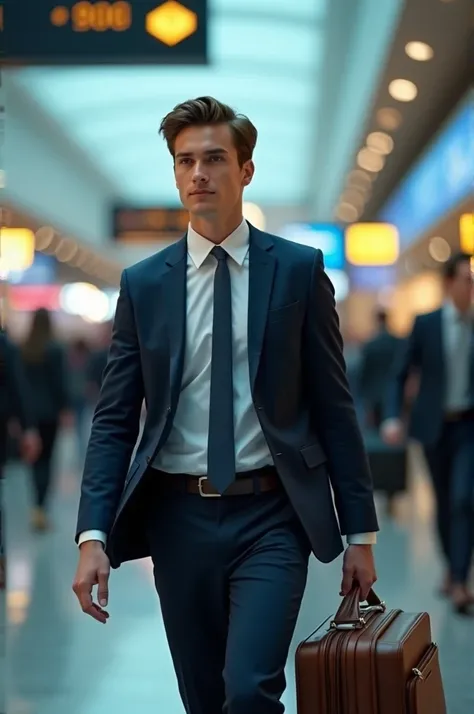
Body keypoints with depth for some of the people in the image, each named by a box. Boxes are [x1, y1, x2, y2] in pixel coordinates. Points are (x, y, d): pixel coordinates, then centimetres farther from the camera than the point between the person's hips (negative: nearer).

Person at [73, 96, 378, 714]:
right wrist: (93, 536, -7)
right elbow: (114, 420, 4)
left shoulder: (299, 270, 1)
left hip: (271, 517, -2)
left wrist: (361, 532, 1)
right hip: (179, 518, 2)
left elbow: (334, 406, 2)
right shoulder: (143, 284, 5)